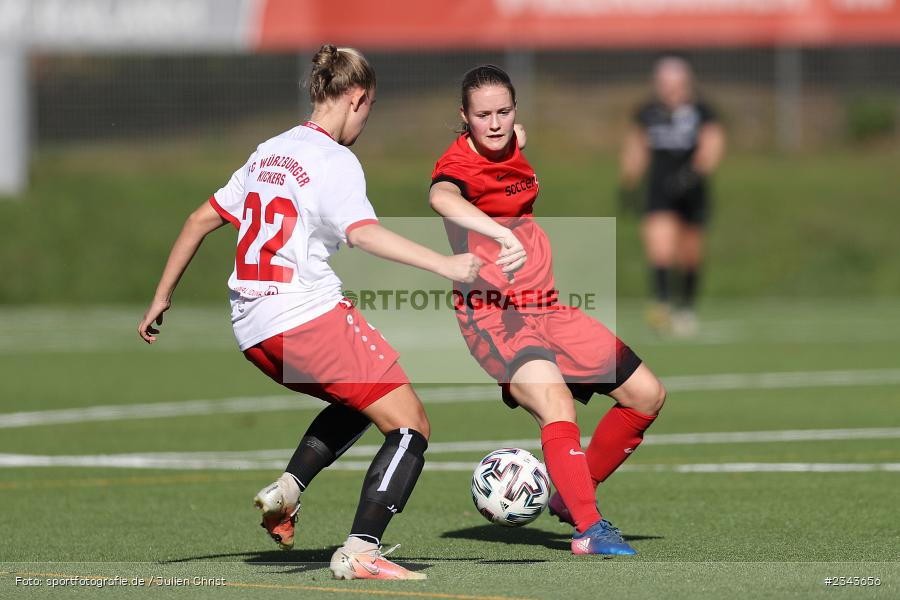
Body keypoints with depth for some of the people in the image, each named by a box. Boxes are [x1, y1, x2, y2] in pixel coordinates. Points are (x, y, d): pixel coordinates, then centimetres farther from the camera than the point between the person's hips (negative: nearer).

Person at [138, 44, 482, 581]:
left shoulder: (268, 153, 17)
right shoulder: (335, 162, -7)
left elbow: (202, 220, 22)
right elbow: (363, 232, -24)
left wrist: (163, 297, 31)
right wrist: (445, 266, -32)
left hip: (252, 331, 9)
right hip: (309, 315, -9)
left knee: (358, 400, 30)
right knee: (411, 425, -4)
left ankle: (287, 490, 10)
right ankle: (361, 552, -18)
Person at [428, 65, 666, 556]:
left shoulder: (513, 146, 8)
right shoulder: (459, 165, -16)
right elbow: (441, 198, -43)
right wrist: (503, 236, -57)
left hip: (544, 307, 8)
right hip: (492, 313, -8)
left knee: (647, 395, 7)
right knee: (554, 400, -34)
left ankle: (572, 496, 19)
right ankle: (588, 529, -39)